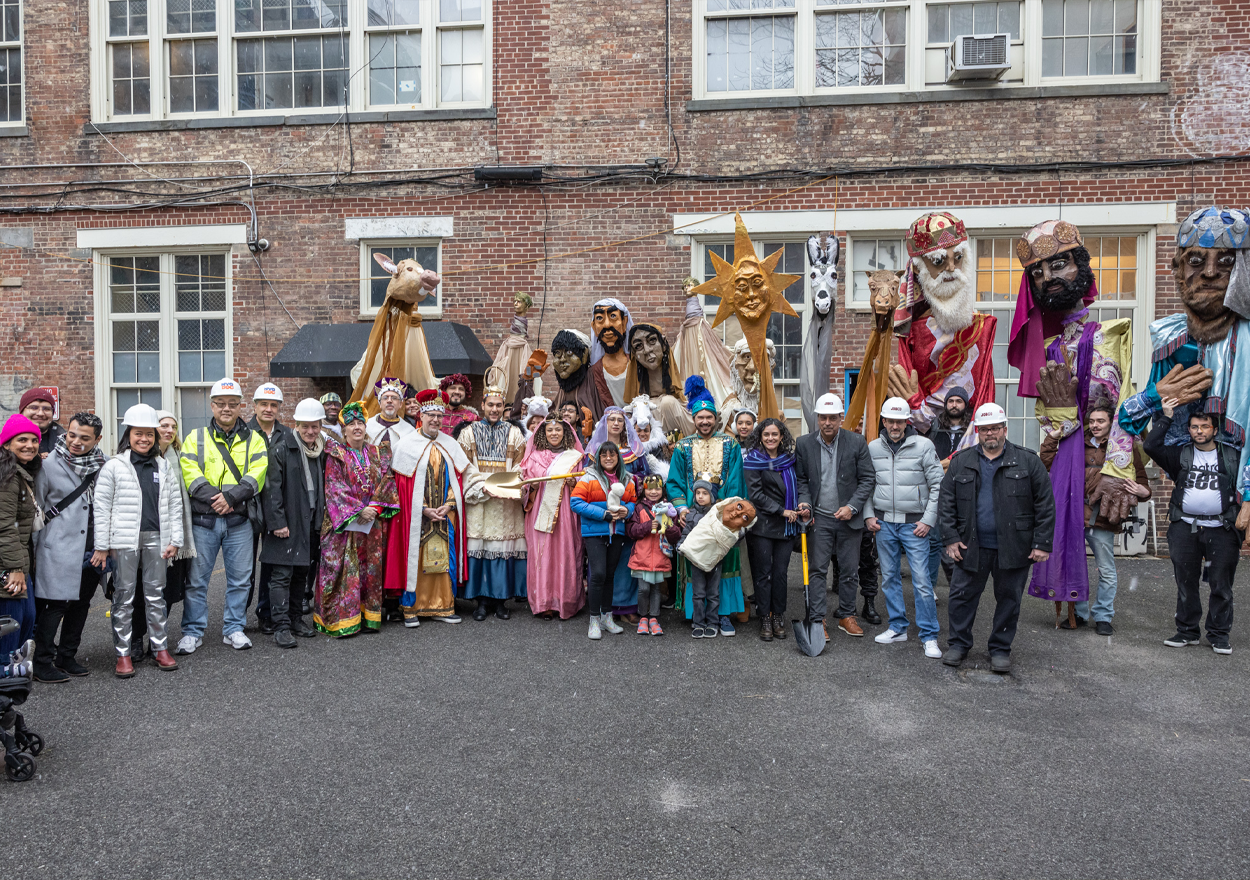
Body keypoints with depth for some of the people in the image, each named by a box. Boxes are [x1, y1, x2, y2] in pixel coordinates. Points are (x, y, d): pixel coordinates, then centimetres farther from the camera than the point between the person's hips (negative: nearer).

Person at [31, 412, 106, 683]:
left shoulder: (103, 464, 4)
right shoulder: (49, 464, -6)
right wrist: (32, 550, -2)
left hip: (92, 547, 5)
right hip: (60, 549, -5)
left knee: (81, 603, 13)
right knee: (56, 605, -4)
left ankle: (67, 657, 27)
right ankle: (42, 663, 9)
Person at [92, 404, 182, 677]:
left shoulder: (164, 467, 9)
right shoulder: (113, 466, -2)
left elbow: (174, 504, 10)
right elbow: (101, 507, -3)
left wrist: (175, 539, 5)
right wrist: (101, 545, -6)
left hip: (155, 537, 3)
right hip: (124, 540, -3)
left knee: (156, 594, 9)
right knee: (124, 596, 3)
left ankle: (160, 648, 17)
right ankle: (123, 654, 12)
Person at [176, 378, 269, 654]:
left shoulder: (253, 440, 8)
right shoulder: (195, 438, 7)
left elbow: (256, 476, -5)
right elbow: (190, 475, -5)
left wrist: (230, 497, -19)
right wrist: (214, 499, -18)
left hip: (239, 520, 1)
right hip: (203, 520, 0)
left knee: (239, 577, 7)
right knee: (196, 578, 5)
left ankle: (234, 628, 20)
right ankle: (193, 631, 17)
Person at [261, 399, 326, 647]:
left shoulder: (321, 451, 12)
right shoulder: (281, 450, -8)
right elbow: (271, 489, -12)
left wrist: (322, 519, 11)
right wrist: (277, 522, -17)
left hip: (311, 522, 6)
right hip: (287, 524, -6)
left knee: (302, 573, 14)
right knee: (282, 575, -6)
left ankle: (296, 619, 24)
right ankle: (281, 627, -3)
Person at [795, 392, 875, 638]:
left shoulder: (857, 442, -4)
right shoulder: (804, 443, -1)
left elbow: (867, 479, -2)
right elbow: (801, 479, 8)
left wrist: (852, 507, -12)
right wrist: (804, 502, -9)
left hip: (849, 518, 0)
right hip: (820, 518, 0)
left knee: (850, 571, 9)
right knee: (817, 569, -1)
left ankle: (846, 616, 25)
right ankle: (817, 620, 6)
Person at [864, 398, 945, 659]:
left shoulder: (923, 446, -4)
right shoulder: (873, 448, 5)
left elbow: (937, 485, -3)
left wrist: (928, 520, -8)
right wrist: (868, 515, 5)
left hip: (914, 524, -3)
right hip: (884, 522, 4)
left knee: (921, 580, -5)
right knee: (889, 577, 11)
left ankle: (929, 637, 5)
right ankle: (898, 627, 24)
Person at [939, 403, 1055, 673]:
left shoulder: (1028, 461, 0)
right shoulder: (960, 462, 5)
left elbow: (1045, 505, -1)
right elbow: (946, 502, 6)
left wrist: (1041, 543, -7)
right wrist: (951, 539, -2)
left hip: (1014, 547, -1)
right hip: (972, 547, 1)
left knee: (1009, 599, 9)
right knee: (962, 596, 5)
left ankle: (1001, 649, 25)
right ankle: (958, 644, 21)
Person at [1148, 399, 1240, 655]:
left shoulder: (1232, 455, 7)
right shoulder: (1181, 455, 8)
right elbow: (1151, 446, -5)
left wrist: (1245, 510, 0)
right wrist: (1165, 417, -4)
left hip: (1222, 529, -1)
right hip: (1185, 527, 1)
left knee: (1221, 585, 2)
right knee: (1186, 583, 7)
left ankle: (1219, 634, 12)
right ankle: (1187, 631, 17)